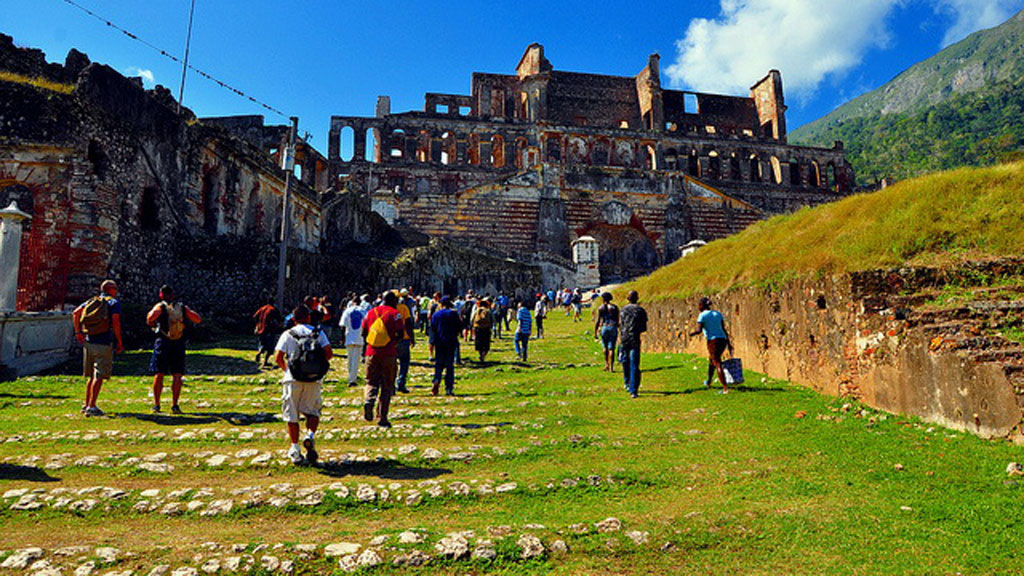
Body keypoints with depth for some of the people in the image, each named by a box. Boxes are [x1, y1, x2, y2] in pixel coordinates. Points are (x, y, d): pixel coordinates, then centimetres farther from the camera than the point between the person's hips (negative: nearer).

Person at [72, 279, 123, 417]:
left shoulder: (91, 301, 16)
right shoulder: (114, 302, -3)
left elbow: (75, 313, 4)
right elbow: (115, 322, -13)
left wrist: (78, 332, 8)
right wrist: (120, 342, -8)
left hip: (88, 342, 7)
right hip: (104, 344, -6)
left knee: (91, 376, 17)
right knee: (99, 377, -4)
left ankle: (86, 405, 22)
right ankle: (91, 407, -5)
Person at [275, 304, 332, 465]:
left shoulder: (287, 334, 4)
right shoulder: (318, 333, 5)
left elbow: (278, 358, -2)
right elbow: (329, 354, -4)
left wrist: (286, 368, 16)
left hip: (293, 379, 0)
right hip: (313, 379, 0)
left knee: (292, 415, 9)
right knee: (312, 411, 15)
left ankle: (295, 449, 9)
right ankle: (310, 435, -10)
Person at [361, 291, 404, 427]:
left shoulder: (371, 312, 9)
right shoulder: (394, 313, -5)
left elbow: (363, 333, 10)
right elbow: (400, 333, -13)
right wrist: (394, 343, 4)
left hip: (372, 353, 3)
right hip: (389, 354, -3)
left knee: (371, 382, 16)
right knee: (387, 386, 7)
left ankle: (368, 401, -15)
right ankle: (382, 418, 9)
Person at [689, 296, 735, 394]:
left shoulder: (702, 315, -4)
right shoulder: (718, 313, 14)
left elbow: (698, 330, -13)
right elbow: (724, 329, 12)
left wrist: (690, 334, 7)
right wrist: (729, 344, 13)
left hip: (713, 341, -7)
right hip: (723, 340, 7)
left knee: (717, 365, -6)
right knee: (711, 360, 26)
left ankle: (725, 388, -14)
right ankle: (708, 382, 41)